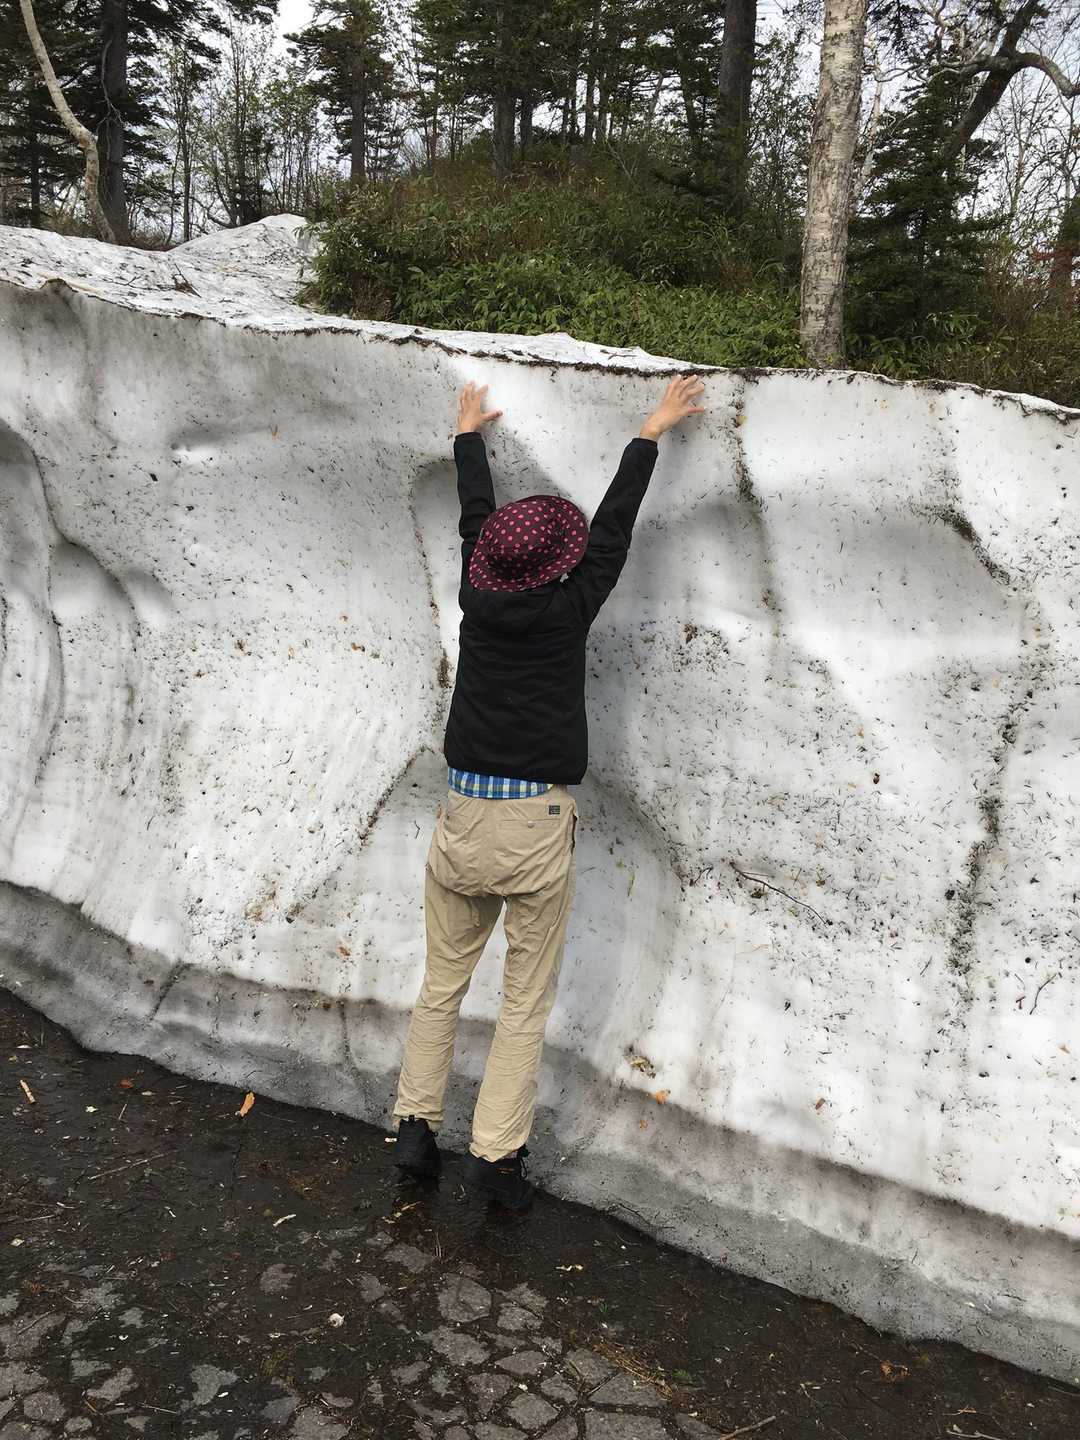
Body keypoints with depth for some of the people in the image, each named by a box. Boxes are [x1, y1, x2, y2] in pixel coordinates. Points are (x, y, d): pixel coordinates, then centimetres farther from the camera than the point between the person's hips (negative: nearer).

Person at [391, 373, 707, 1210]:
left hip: (463, 819, 4)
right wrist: (653, 433, 16)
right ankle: (496, 1153, 10)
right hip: (538, 828, -4)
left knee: (442, 985, 17)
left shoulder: (478, 600, 2)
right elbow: (614, 526, 4)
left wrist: (470, 434, 35)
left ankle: (417, 1126, 22)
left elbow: (475, 514, 18)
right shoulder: (568, 611, -7)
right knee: (526, 1003, 8)